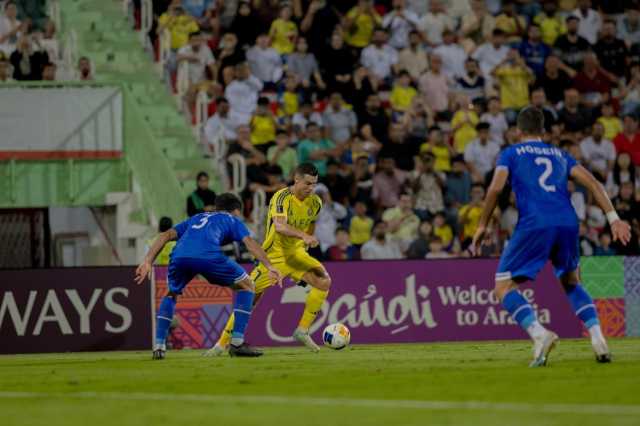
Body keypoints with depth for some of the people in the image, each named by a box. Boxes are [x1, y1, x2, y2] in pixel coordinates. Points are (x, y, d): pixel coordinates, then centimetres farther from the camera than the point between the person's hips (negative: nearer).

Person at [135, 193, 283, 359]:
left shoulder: (196, 218, 41)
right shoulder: (232, 220, 31)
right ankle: (237, 343, 10)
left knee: (171, 295, 33)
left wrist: (147, 262, 22)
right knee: (247, 286, 18)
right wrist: (270, 267, 0)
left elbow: (166, 235, 28)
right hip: (208, 256, -4)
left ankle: (159, 346, 19)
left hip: (179, 256, 4)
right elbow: (250, 242, 11)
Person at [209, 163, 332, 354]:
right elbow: (280, 226, -41)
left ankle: (302, 331, -5)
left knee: (324, 281, -16)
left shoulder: (315, 202, -2)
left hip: (296, 253, 5)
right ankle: (222, 343, 2)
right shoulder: (282, 198, -22)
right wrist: (303, 236, -53)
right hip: (273, 255, -5)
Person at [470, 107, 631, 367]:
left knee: (503, 287, 2)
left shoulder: (511, 153, 15)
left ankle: (539, 334, -23)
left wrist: (482, 226, 5)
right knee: (571, 283, 26)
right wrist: (613, 218, 8)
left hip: (534, 226, -4)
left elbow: (496, 188, -1)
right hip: (568, 225, 4)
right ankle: (598, 338, 6)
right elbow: (592, 183, 13)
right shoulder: (560, 155, 25)